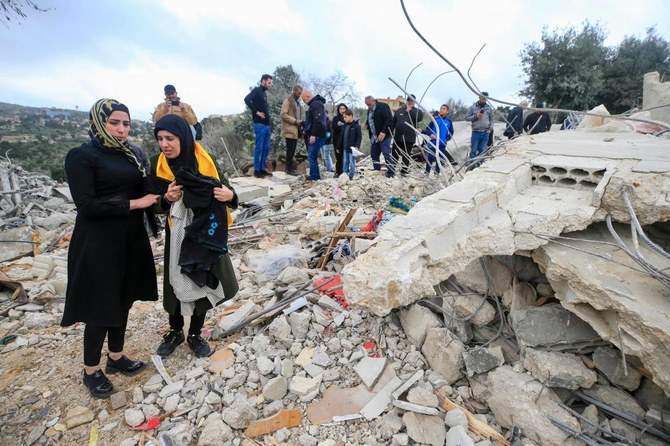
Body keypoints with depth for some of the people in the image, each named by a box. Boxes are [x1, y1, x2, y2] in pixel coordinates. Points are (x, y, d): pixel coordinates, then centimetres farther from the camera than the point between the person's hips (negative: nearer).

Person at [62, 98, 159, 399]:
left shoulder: (133, 154, 9)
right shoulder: (81, 156, -9)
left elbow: (142, 191, 13)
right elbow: (86, 205, -16)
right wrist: (133, 204, -18)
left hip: (131, 238, 6)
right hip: (99, 244, -6)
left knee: (123, 300, 15)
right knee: (101, 307, 4)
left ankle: (116, 357, 34)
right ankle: (91, 371, 25)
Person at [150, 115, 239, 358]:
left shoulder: (205, 160, -10)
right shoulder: (157, 165, -6)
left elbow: (225, 188, -3)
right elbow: (156, 205, 1)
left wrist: (230, 195, -26)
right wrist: (166, 199, -21)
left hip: (208, 233, 0)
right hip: (178, 235, 1)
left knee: (204, 283, 9)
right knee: (176, 283, 10)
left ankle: (195, 334, 29)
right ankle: (175, 331, 35)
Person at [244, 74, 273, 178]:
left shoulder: (264, 93, 19)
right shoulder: (256, 90, -6)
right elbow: (247, 99, -22)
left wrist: (267, 118, 8)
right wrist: (256, 112, -18)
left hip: (266, 124, 9)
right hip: (259, 124, -9)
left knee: (266, 148, 10)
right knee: (259, 148, -5)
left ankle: (262, 168, 18)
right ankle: (256, 170, 2)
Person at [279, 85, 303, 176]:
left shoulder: (297, 101, 19)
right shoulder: (288, 100, -8)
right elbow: (283, 114, -17)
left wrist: (300, 122, 11)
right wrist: (295, 121, -19)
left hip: (295, 129, 9)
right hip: (289, 129, -9)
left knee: (292, 149, 11)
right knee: (290, 150, -6)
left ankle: (288, 167, 19)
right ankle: (289, 169, 1)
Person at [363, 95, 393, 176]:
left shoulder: (383, 106, -8)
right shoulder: (369, 110, 17)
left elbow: (389, 120, -16)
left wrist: (383, 132, -23)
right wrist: (366, 125, 7)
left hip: (383, 136, -8)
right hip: (374, 137, 8)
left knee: (387, 154, -9)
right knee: (374, 155, 8)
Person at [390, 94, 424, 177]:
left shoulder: (418, 111, 6)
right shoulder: (399, 110, 11)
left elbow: (419, 118, -16)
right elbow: (393, 122, 11)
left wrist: (410, 111, -12)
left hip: (409, 138, -1)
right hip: (398, 137, 1)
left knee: (406, 156, 7)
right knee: (395, 155, 2)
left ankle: (404, 172, 17)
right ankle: (391, 171, 6)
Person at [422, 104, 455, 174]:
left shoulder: (449, 121, 4)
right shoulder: (435, 119, 1)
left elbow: (451, 132, 13)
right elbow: (427, 129, 4)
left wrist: (447, 139, -2)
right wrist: (430, 134, -14)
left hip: (442, 144, 1)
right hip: (433, 143, -1)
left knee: (440, 159, 8)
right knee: (429, 158, 0)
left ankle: (437, 173, 19)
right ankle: (426, 173, 11)